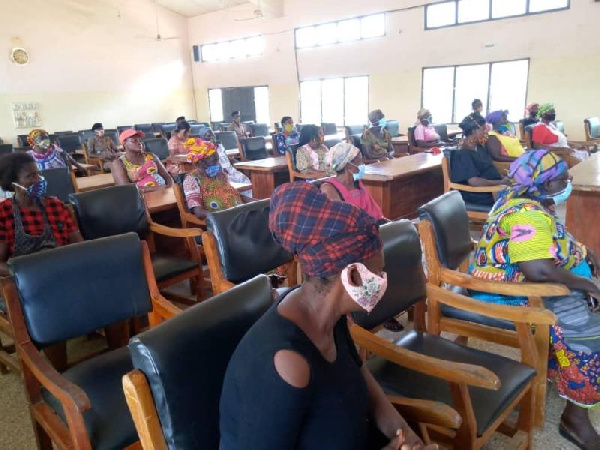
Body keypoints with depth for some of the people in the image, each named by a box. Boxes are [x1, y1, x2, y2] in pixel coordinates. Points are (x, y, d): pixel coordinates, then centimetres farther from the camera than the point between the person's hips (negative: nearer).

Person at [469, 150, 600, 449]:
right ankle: (575, 416, -5)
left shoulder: (530, 200, 6)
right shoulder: (526, 215, -26)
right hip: (512, 294, -11)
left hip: (524, 280, 11)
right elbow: (539, 271, -38)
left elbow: (554, 237, 25)